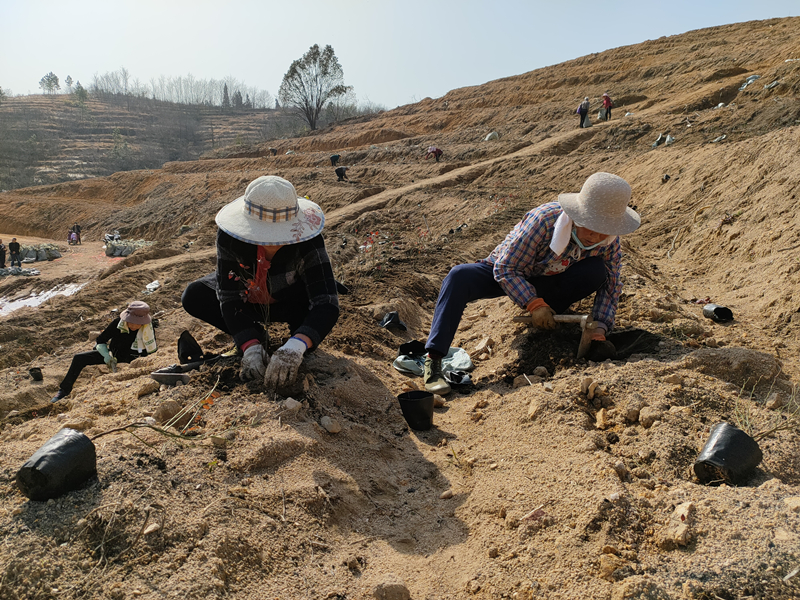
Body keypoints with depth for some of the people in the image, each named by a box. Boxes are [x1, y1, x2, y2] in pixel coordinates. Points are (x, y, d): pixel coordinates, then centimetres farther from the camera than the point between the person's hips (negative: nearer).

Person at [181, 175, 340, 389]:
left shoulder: (307, 241, -36)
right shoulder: (229, 236, -32)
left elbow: (327, 303, -43)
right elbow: (229, 297, -30)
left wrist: (295, 348, -59)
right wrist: (250, 346, -45)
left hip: (289, 301, -2)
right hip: (248, 298, 2)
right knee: (193, 297, -20)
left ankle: (297, 338, 0)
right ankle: (256, 336, -2)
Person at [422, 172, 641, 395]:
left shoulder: (610, 242, -18)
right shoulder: (544, 220, -33)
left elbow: (611, 286, -6)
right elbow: (505, 269, -28)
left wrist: (600, 325, -22)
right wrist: (533, 303, -35)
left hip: (547, 284, 4)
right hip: (507, 274, -3)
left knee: (597, 271, -25)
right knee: (459, 277, -34)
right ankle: (433, 361, -36)